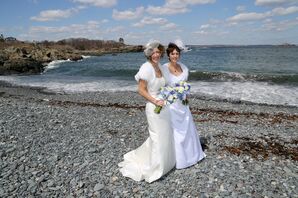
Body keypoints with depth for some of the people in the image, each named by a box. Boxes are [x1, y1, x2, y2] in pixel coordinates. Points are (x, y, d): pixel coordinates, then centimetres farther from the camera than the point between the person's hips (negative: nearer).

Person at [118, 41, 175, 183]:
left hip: (163, 106, 9)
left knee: (165, 136, 20)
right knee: (158, 138, 4)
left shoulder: (159, 66, 7)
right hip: (154, 108, -8)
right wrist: (155, 101, -22)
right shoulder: (147, 67, -18)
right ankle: (152, 170, 24)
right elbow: (141, 90, -18)